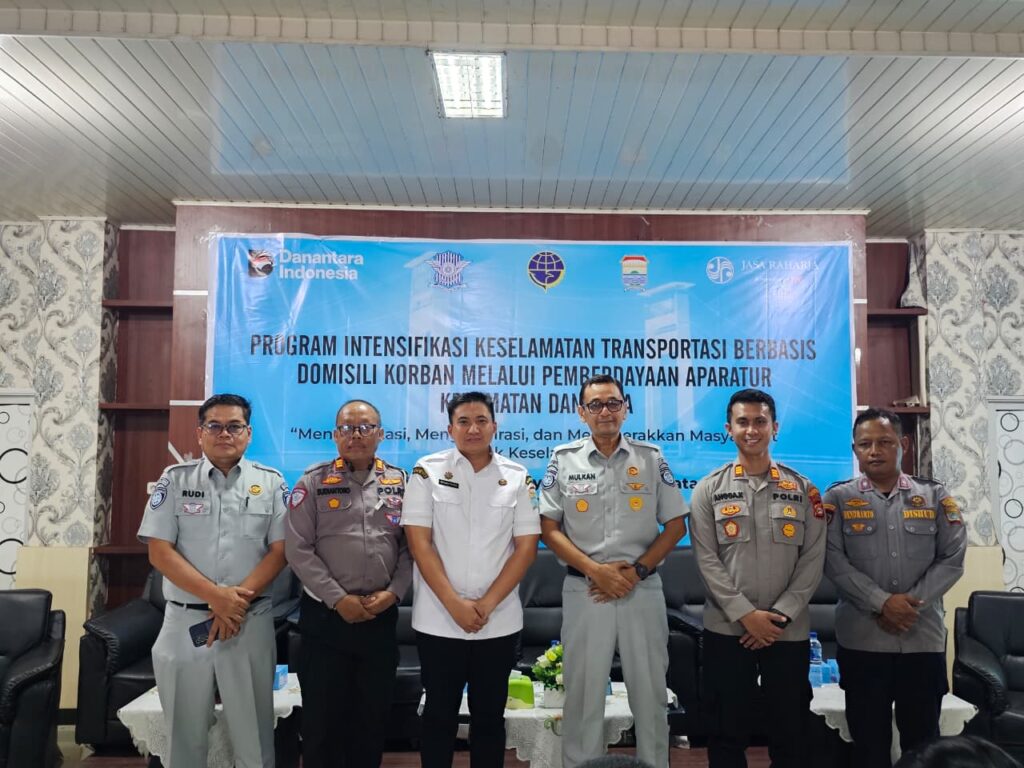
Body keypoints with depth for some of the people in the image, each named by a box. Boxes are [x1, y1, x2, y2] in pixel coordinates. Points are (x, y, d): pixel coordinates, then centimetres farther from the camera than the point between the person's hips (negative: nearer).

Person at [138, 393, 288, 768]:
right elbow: (160, 552, -4)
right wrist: (216, 596, -13)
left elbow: (279, 550, -1)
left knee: (253, 731, 7)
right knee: (184, 731, 12)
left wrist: (239, 599, -13)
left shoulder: (270, 482, 3)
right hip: (185, 620, 0)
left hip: (252, 620, 0)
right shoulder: (175, 479, 2)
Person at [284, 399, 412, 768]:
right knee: (322, 714, 8)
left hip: (381, 616, 2)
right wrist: (339, 599, -13)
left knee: (374, 713, 14)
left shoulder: (400, 482, 5)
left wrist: (393, 592, -9)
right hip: (326, 614, -2)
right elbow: (298, 548, -8)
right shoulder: (314, 481, -3)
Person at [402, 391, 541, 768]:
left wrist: (486, 604, -10)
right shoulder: (428, 471, -2)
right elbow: (419, 542, -6)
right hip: (439, 619, -1)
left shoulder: (517, 477, 2)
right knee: (439, 713, 12)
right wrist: (455, 604, -13)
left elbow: (526, 547, -1)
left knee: (490, 714, 13)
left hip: (499, 621, 1)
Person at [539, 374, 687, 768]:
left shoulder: (652, 458, 2)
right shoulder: (563, 459, 0)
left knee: (650, 691, 11)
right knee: (583, 691, 10)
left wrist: (637, 570, -8)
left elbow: (676, 524, 4)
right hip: (584, 589, 0)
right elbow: (548, 528, -1)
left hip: (643, 590, 1)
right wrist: (595, 570, -12)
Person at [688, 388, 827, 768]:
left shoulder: (803, 489, 5)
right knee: (727, 731, 8)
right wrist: (745, 614, -13)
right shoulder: (709, 490, 1)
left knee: (790, 731, 11)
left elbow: (813, 559, -1)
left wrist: (781, 614, -10)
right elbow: (707, 560, -4)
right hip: (727, 628, -1)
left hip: (789, 630, 1)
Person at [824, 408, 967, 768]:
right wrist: (881, 603, -16)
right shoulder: (838, 498, 1)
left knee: (923, 737, 13)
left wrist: (912, 602, -11)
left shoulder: (935, 496, 5)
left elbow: (952, 559, 0)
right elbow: (833, 561, -7)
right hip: (861, 638, -1)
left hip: (924, 637, 1)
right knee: (868, 739, 10)